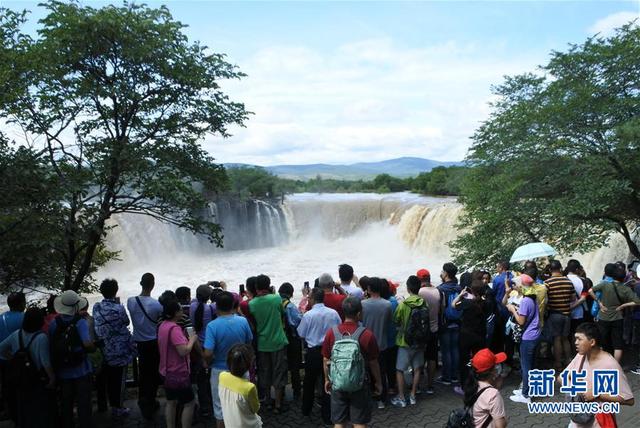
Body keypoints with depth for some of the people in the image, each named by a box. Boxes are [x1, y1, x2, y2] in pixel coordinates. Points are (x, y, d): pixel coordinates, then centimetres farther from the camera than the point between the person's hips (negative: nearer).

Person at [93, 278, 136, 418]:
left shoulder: (96, 307, -5)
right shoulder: (119, 308, -19)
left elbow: (98, 324, 6)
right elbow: (126, 322, -3)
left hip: (104, 349, 5)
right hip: (119, 350, -5)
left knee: (105, 377, 20)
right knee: (118, 379, 6)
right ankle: (117, 408, 15)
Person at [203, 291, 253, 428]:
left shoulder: (212, 325, -22)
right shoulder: (243, 321, -12)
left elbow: (208, 354, -25)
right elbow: (249, 343, 3)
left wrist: (209, 363, -3)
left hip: (220, 370, -3)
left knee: (220, 406, 15)